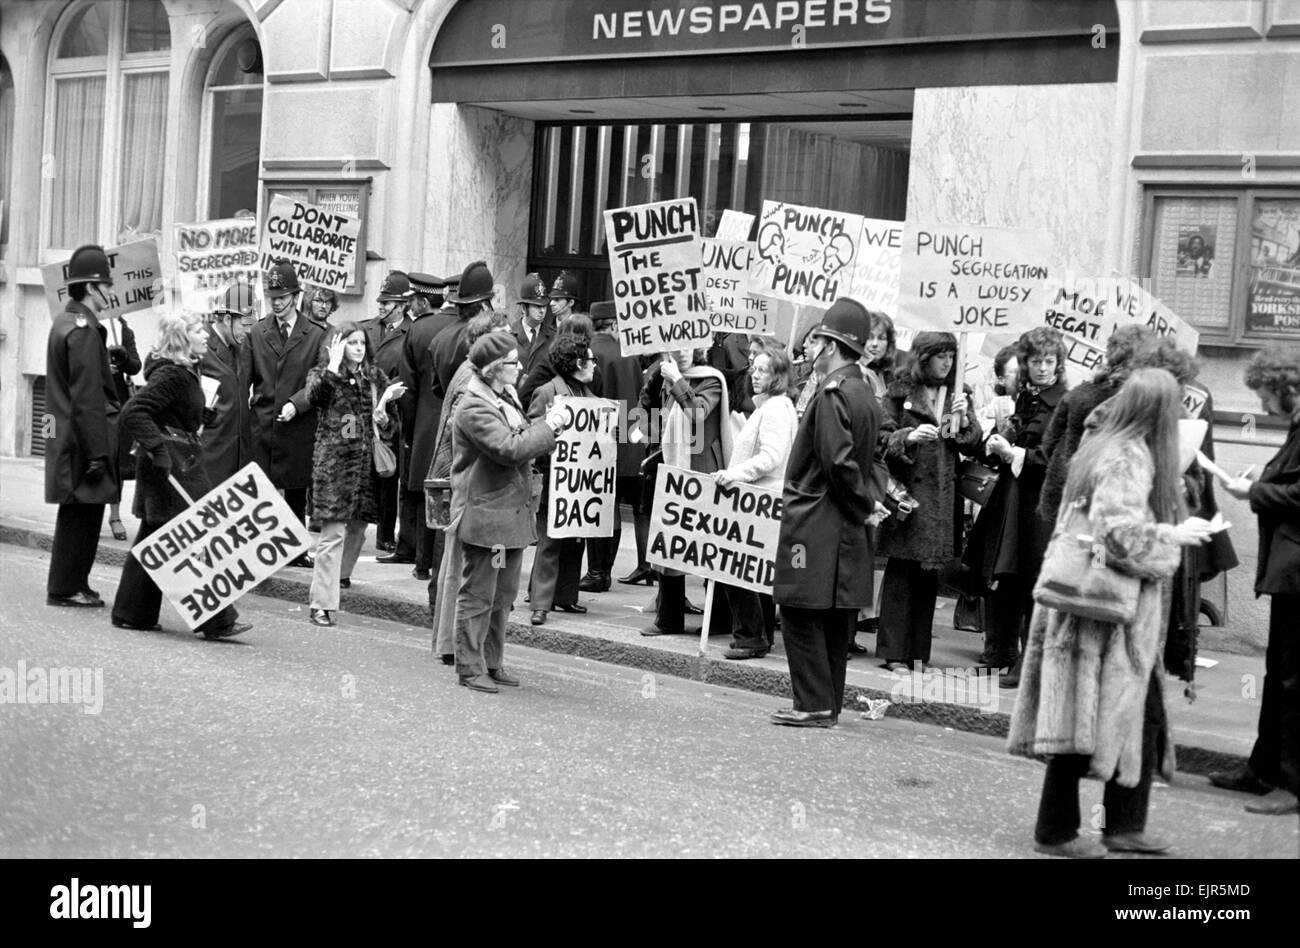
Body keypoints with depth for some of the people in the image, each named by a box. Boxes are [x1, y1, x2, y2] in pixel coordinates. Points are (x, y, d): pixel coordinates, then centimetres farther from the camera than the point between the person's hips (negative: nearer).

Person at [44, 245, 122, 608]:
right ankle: (66, 588, 5)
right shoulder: (84, 330, -17)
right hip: (83, 438, -10)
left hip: (65, 437, 10)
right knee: (83, 513, -2)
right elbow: (88, 398, -20)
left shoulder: (64, 322, 13)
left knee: (76, 515, 16)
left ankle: (70, 584, 24)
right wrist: (98, 452, -20)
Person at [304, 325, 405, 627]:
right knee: (332, 533, -11)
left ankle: (341, 575, 40)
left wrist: (385, 404, -8)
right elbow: (314, 397, -22)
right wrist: (334, 366, -19)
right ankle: (322, 604, -10)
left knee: (358, 527, 14)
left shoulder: (375, 377, 12)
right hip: (333, 461, -5)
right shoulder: (322, 374, 2)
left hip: (367, 462, 5)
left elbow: (390, 423, 12)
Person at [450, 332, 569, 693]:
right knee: (477, 596, -1)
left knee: (504, 595, 15)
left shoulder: (507, 398, 15)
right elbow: (509, 449, -25)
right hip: (484, 513, -10)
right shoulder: (474, 408, -16)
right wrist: (547, 426, -15)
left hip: (512, 512, 10)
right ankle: (470, 667, 8)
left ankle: (492, 663, 25)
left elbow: (523, 444, 24)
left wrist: (547, 428, 5)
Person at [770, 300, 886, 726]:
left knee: (802, 615, -3)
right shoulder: (865, 395, 14)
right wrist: (870, 500, 6)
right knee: (836, 617, 12)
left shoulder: (831, 395, -15)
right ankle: (829, 704, 19)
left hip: (815, 521, -9)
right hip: (848, 529, 9)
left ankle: (814, 704, -2)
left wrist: (863, 505, -11)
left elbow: (838, 462, -21)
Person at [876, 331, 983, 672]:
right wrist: (908, 436, -22)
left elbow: (973, 446, 8)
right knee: (900, 572, -4)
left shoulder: (958, 393, 12)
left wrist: (963, 420, -10)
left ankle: (919, 653, 14)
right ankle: (895, 653, 1)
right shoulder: (899, 392, 0)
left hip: (941, 495, 4)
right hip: (906, 490, -4)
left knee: (929, 576, 8)